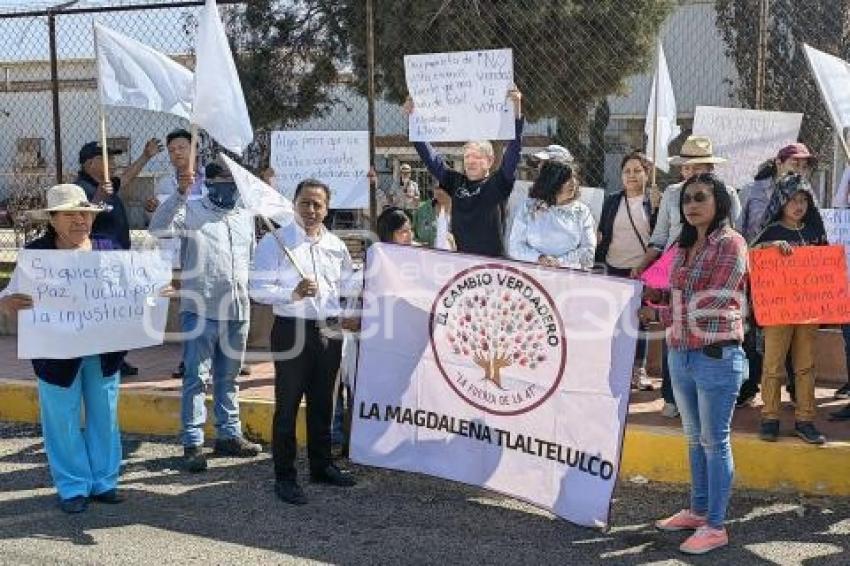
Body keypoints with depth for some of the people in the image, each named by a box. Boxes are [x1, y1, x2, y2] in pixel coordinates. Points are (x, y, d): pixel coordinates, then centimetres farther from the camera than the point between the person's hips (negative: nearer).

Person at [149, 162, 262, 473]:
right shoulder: (192, 210, -3)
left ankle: (229, 435, 26)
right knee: (196, 377, 0)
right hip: (200, 309, -5)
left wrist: (248, 293, 17)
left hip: (237, 310, 5)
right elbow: (158, 227, -21)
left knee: (228, 378, 16)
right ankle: (192, 443, 6)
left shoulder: (246, 216, 13)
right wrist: (181, 191, -28)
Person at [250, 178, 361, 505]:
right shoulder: (275, 242, -7)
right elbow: (259, 289, -13)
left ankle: (321, 465, 30)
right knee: (287, 406, 1)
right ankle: (285, 476, 10)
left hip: (330, 332, 5)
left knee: (322, 403, 16)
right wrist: (293, 294, -27)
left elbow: (348, 285, 17)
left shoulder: (336, 245, 10)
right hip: (293, 331, -5)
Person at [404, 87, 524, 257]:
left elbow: (513, 153, -11)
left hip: (491, 259, -4)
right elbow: (430, 156, 13)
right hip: (458, 258, 4)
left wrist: (517, 110, -22)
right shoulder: (456, 182, 10)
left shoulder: (498, 184, -1)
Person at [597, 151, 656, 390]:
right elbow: (602, 234, 12)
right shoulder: (612, 201, 9)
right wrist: (598, 260, 2)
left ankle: (638, 369, 14)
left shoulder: (654, 202, 0)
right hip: (615, 269, 2)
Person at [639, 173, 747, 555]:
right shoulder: (684, 246, 11)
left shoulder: (731, 244, -12)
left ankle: (715, 526, 13)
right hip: (680, 355, 7)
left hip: (717, 356, -7)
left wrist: (657, 315, -10)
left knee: (714, 441, 2)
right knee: (694, 438, 18)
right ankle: (698, 511, 32)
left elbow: (707, 307, -17)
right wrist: (652, 293, 3)